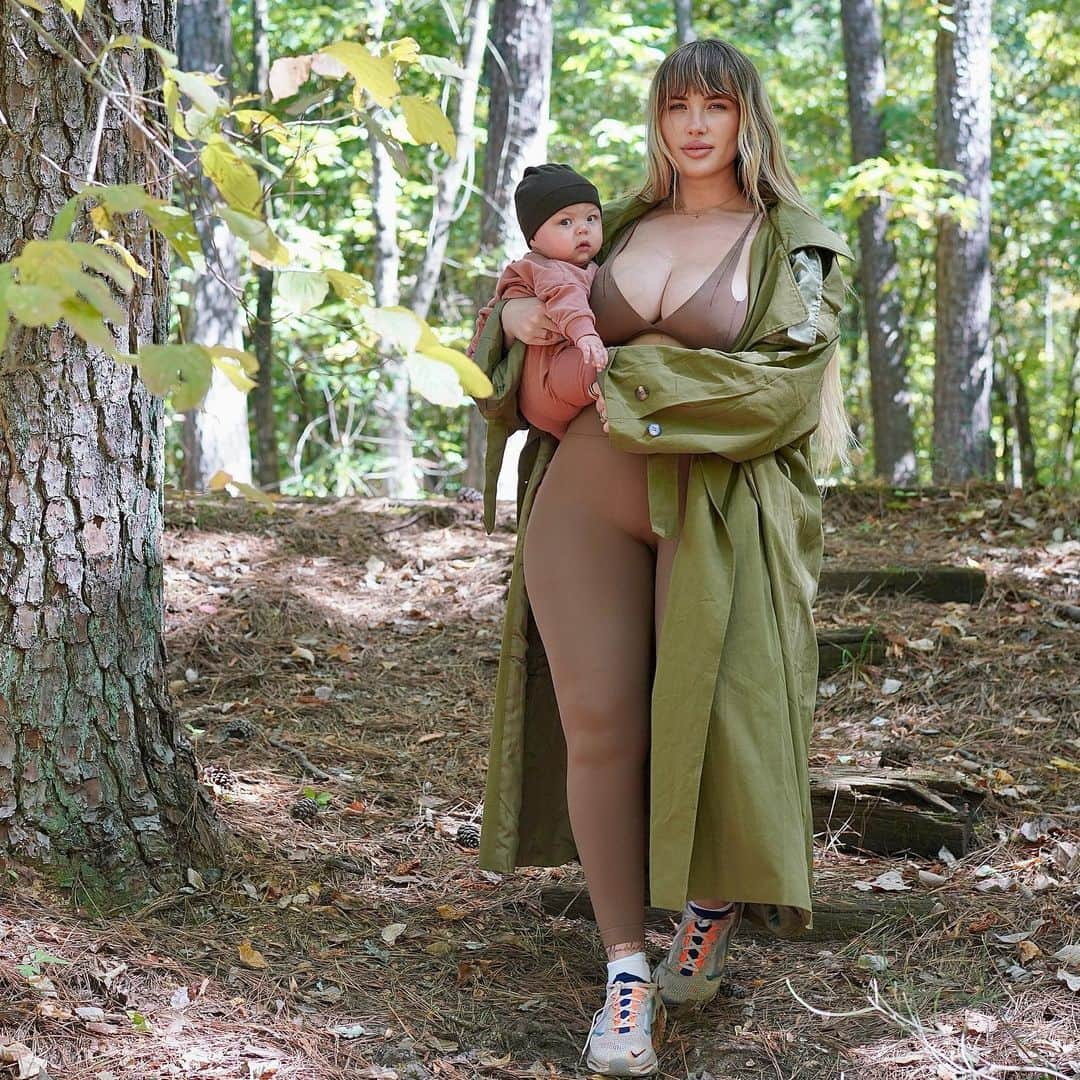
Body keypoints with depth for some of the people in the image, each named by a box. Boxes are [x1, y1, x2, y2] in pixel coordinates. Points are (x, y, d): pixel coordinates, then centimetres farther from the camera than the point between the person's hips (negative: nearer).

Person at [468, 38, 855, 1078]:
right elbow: (529, 291, 27)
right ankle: (627, 972, 4)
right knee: (598, 725, -5)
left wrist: (627, 376, -13)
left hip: (717, 518, -3)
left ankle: (712, 906, 26)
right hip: (588, 501, 3)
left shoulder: (794, 249, 4)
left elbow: (788, 382, -9)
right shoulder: (624, 230, 16)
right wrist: (515, 317, 0)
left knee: (710, 721, -6)